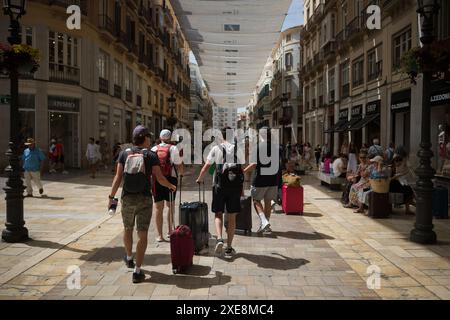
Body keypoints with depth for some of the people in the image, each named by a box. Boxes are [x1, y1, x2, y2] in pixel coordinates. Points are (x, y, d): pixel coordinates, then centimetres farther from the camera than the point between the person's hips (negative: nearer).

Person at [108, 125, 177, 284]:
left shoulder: (124, 154, 1)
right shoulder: (151, 155, -5)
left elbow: (118, 177, -4)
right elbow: (160, 178, -7)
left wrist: (111, 197, 2)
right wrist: (171, 186, 12)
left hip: (127, 199, 3)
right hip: (144, 200, -3)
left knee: (128, 228, 25)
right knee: (142, 235, 4)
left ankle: (129, 259, 45)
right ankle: (137, 272, 4)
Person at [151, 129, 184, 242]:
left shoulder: (153, 149, 6)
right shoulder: (173, 149, -3)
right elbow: (179, 165, -4)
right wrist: (182, 173, 16)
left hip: (156, 180, 2)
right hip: (170, 179, -2)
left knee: (159, 208, 6)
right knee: (171, 206, 16)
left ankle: (160, 235, 5)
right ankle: (170, 231, 24)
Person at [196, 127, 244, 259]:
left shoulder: (216, 149, 1)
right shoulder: (238, 149, 5)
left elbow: (206, 167, 1)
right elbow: (242, 168, 3)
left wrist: (199, 179, 18)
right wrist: (241, 187, 13)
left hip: (220, 185, -1)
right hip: (235, 185, 1)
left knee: (218, 214, 13)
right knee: (232, 217, 8)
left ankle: (219, 239, -9)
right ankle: (229, 248, 13)